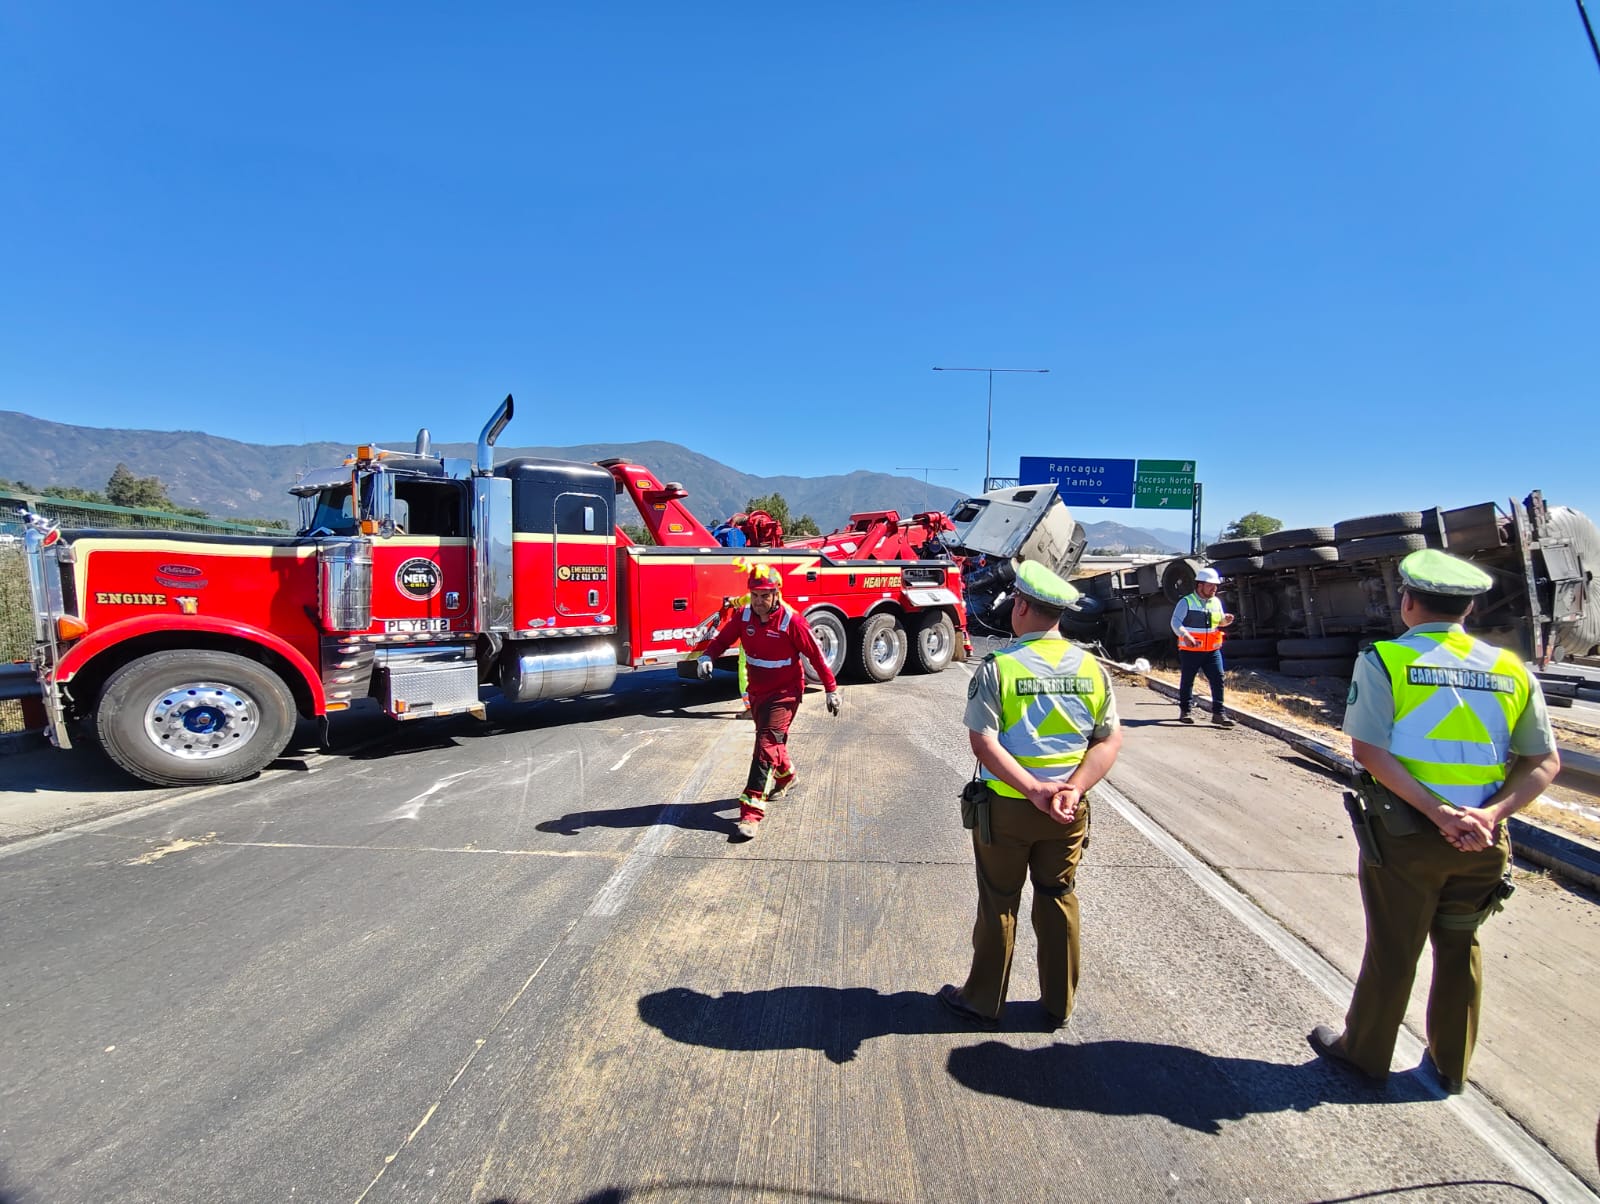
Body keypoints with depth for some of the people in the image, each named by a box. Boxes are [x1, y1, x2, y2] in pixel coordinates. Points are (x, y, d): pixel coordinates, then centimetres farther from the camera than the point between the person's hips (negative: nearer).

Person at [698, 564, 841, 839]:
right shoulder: (743, 616, -7)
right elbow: (722, 639, 2)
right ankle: (786, 775, 54)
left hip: (784, 693, -6)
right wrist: (707, 656, -20)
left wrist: (832, 690, -9)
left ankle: (752, 810, -16)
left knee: (767, 745, -15)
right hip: (757, 692, 6)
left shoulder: (792, 621, -21)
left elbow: (816, 655, -14)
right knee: (771, 740, 24)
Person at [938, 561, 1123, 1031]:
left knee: (998, 905, 12)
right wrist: (1073, 789, -13)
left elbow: (983, 742, -21)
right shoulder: (1091, 667, -2)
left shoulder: (998, 667, -15)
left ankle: (983, 1002, 28)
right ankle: (1059, 1005, 33)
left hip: (1006, 807, -3)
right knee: (1059, 900, 19)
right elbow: (1110, 740, -4)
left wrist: (1035, 791, -22)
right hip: (1069, 812, 3)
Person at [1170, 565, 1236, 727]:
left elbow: (1219, 622, 23)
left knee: (1218, 679, -4)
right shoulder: (1186, 602, -7)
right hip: (1190, 651, -4)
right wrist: (1185, 635, -34)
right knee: (1187, 680, 6)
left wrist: (1225, 620, -2)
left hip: (1212, 650, 5)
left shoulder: (1216, 602, 11)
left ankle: (1218, 713, 1)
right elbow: (1175, 621, -16)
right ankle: (1185, 711, 19)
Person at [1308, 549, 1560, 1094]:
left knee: (1392, 949, 11)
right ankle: (1451, 1065, 37)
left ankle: (1364, 1053, 30)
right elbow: (1545, 761, 1)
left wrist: (1437, 812, -19)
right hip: (1483, 840, 4)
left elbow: (1367, 748, -20)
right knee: (1460, 948, 21)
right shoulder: (1512, 669, 3)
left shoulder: (1384, 660, -11)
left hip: (1405, 832, -4)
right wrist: (1490, 814, -10)